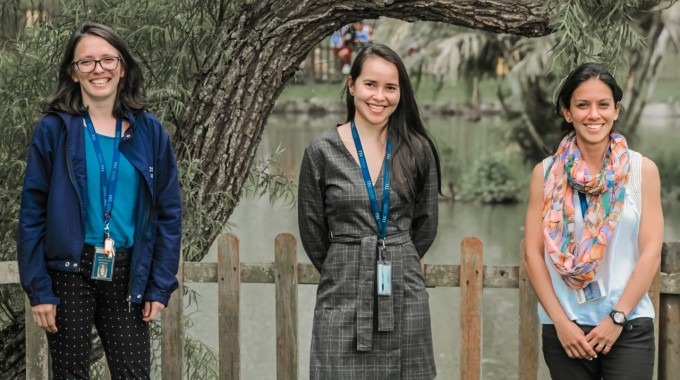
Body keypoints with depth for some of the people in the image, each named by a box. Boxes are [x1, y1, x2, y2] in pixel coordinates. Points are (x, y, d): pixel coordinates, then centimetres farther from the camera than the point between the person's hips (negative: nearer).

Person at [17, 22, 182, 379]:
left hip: (127, 276, 2)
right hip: (70, 272, -2)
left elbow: (169, 212, 5)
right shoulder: (54, 129, -4)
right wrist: (38, 289, -10)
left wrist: (160, 286, -1)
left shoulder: (149, 131, 3)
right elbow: (32, 213, -4)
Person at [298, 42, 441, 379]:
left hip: (405, 296, 2)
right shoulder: (323, 151, -3)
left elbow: (425, 226, 12)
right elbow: (312, 231, 6)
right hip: (343, 298, -2)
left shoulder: (418, 150, 2)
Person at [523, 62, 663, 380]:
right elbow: (533, 253, 1)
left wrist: (617, 318, -8)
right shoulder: (546, 173, 4)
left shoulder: (642, 170, 3)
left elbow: (650, 253, -2)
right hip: (565, 327, 1)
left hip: (628, 326, -1)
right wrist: (561, 322, -7)